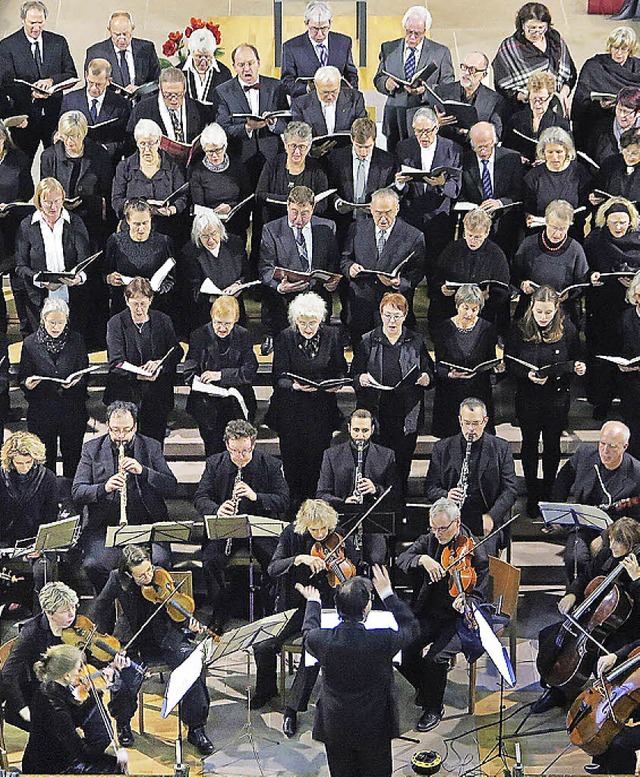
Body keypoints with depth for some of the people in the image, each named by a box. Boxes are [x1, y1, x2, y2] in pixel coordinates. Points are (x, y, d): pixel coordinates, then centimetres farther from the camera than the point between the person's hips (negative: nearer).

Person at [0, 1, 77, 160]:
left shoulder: (59, 42, 7)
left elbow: (72, 75, 6)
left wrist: (52, 80, -15)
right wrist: (30, 93, -26)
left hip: (55, 113, 2)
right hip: (25, 115, -2)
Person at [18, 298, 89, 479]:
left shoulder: (76, 340, 3)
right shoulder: (30, 343, 1)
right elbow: (22, 378, 6)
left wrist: (76, 382, -16)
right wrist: (28, 384, -17)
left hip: (73, 411, 1)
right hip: (41, 412, 0)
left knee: (73, 458, 6)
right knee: (45, 459, 4)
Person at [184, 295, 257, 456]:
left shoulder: (243, 336, 4)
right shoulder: (199, 336, 1)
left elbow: (250, 370, -5)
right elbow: (189, 373, -2)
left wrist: (221, 375, -19)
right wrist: (208, 387, -23)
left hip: (238, 406, 1)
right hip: (208, 405, -1)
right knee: (214, 449, -3)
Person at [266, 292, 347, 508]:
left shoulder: (332, 336, 0)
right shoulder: (285, 338, -7)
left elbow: (340, 369, 10)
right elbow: (279, 377, -9)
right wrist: (295, 386, -29)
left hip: (322, 409, 1)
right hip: (291, 410, -1)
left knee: (317, 456, 3)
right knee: (293, 457, 4)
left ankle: (314, 497, 22)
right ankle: (294, 498, 23)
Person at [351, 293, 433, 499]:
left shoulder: (416, 342, 9)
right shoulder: (367, 341, 5)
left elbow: (429, 372, 12)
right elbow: (354, 376, 7)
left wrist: (426, 378, -11)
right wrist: (361, 379, -16)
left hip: (407, 416, 1)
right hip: (376, 412, -1)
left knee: (402, 464, 4)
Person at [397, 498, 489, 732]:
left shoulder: (475, 551, -14)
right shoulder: (431, 539, 1)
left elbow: (478, 595, -11)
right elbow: (401, 560, -4)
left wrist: (465, 604, -34)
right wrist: (422, 559, -24)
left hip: (458, 617, -5)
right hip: (429, 611, 5)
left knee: (435, 658, -26)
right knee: (403, 646, -19)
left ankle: (434, 708, 1)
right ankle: (423, 689, 11)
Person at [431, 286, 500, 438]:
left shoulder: (488, 329, 1)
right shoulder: (444, 329, -3)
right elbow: (438, 367, -2)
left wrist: (496, 366, -12)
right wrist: (449, 374, -23)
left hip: (480, 393, 1)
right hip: (450, 395, -1)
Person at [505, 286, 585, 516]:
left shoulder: (567, 330, -8)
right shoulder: (519, 330, -11)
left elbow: (576, 358, 5)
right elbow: (509, 363, -6)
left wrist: (578, 367, -18)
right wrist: (528, 375, -23)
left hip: (557, 399, 1)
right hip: (528, 399, 0)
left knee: (552, 445, 13)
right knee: (530, 445, 12)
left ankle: (548, 492, 31)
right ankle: (532, 495, 27)